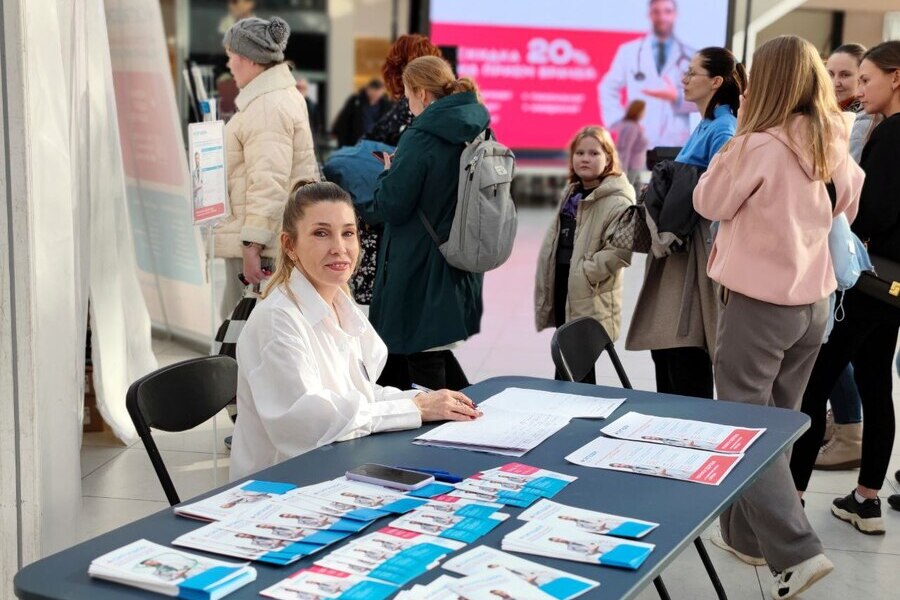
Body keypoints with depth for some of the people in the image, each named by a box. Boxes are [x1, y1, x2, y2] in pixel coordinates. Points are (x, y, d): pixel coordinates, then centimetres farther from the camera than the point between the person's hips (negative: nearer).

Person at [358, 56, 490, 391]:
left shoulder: (420, 139, -19)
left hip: (419, 269, -8)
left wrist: (388, 172, 2)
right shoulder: (478, 134, 5)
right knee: (437, 349, 20)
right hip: (461, 267, 8)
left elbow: (390, 207, -17)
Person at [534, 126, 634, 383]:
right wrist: (548, 290, 16)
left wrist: (583, 273, -20)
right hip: (563, 293, 8)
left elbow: (619, 251, -24)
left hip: (590, 302, -8)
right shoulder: (572, 194, 15)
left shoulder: (617, 201, -13)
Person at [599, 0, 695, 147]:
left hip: (675, 144, 0)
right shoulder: (629, 51, 10)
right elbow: (608, 89, 12)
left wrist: (677, 97, -14)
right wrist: (619, 122, -1)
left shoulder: (691, 57, 9)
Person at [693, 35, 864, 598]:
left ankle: (796, 551, -8)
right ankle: (748, 534, 29)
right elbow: (848, 205, 21)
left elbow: (711, 202, -4)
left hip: (760, 302, -7)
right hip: (813, 300, 7)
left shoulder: (760, 144, -18)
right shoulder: (834, 145, 3)